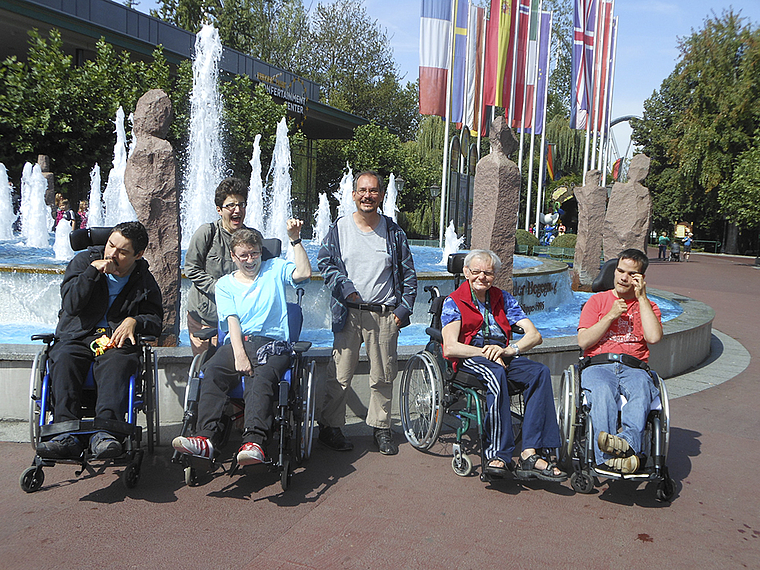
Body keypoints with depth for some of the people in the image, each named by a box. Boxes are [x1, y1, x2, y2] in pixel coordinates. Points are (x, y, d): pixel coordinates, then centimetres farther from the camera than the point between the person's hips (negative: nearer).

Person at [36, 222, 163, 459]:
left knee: (116, 362, -36)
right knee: (63, 359, -33)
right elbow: (70, 305, -2)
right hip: (76, 337, 1)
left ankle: (104, 432, -54)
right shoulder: (84, 260, 10)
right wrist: (93, 271, -11)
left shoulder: (145, 281, 12)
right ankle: (67, 435, -44)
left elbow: (155, 320, 8)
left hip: (117, 340, -1)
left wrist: (133, 321, -14)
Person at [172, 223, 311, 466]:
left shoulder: (275, 269, 19)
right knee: (211, 372, -31)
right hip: (236, 342, 2)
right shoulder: (225, 284, 20)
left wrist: (295, 239, -5)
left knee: (261, 378, -35)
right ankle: (207, 439, -41)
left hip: (271, 343, -2)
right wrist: (239, 355, -13)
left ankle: (254, 442, -49)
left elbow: (304, 273, 0)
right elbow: (232, 320, 3)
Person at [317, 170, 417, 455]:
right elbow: (324, 262, 5)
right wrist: (345, 287, -9)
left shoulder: (393, 232, 9)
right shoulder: (339, 228, 5)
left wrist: (403, 308, 2)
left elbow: (408, 274, 11)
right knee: (340, 374, -1)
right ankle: (330, 426, 15)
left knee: (383, 375, 7)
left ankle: (381, 427, 22)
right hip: (349, 313, -1)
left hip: (385, 314, 1)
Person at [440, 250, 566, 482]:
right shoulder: (453, 302, 7)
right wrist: (486, 353, -17)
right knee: (495, 374, -37)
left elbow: (535, 335, 7)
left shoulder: (504, 299, 19)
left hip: (505, 357, 4)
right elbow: (450, 348, -8)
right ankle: (499, 454, -38)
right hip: (470, 358, -4)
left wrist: (508, 350, -12)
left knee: (539, 371, -27)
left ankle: (529, 454, -34)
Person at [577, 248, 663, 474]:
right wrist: (611, 315, -1)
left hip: (634, 368, 1)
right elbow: (583, 342, 6)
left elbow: (654, 337, -3)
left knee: (642, 388, -37)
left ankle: (628, 441, -55)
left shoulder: (647, 306, 21)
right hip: (598, 365, -1)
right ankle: (609, 457, -50)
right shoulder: (597, 300, 19)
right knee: (602, 391, -37)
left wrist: (641, 297, 2)